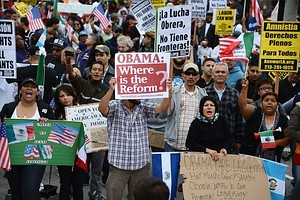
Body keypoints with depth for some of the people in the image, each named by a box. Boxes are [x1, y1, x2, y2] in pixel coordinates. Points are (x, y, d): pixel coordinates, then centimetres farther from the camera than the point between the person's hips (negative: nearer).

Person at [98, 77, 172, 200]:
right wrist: (111, 90, -38)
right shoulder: (115, 106, -4)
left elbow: (161, 108, -6)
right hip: (118, 164, -3)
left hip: (141, 164, 3)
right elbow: (102, 109, -23)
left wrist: (168, 92, -25)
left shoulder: (143, 107, 6)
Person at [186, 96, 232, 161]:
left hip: (220, 157, 3)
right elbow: (189, 143, -10)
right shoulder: (196, 123, -1)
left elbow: (229, 138, 15)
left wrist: (225, 148, -5)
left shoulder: (221, 120, 9)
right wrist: (207, 150, -20)